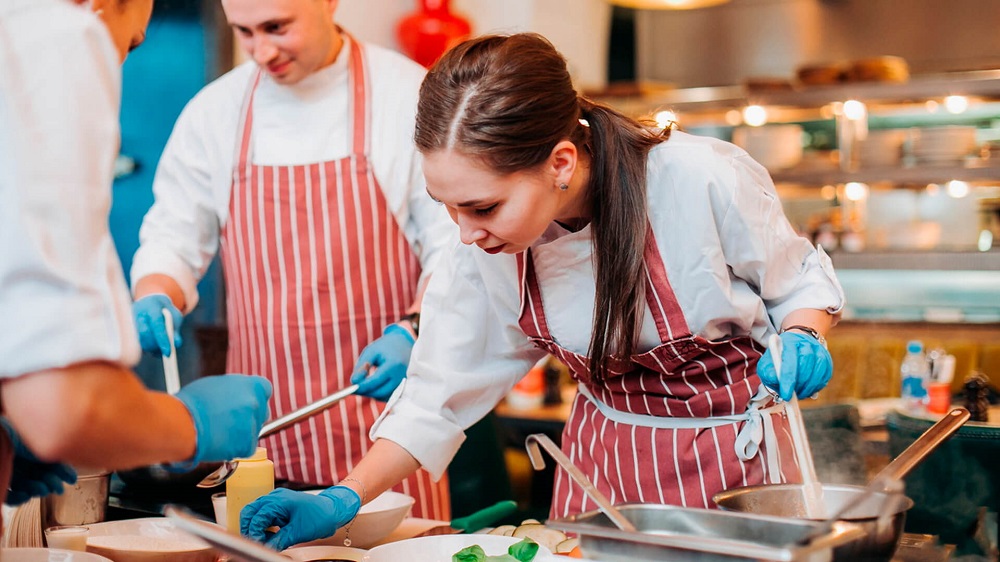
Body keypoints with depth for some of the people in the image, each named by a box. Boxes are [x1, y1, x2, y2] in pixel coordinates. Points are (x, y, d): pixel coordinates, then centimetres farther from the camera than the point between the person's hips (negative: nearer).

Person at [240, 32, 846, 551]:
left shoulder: (703, 181, -28)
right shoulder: (485, 250, -16)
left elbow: (801, 281, -8)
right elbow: (442, 390, -6)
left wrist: (802, 340, -29)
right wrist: (344, 501, -14)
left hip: (736, 453, -3)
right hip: (604, 464, 3)